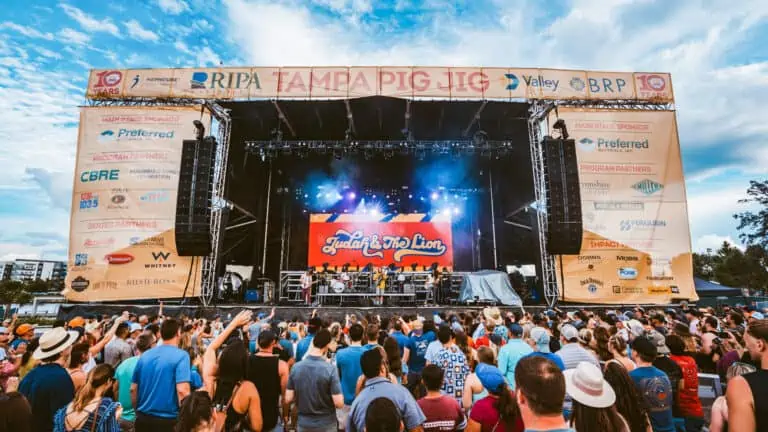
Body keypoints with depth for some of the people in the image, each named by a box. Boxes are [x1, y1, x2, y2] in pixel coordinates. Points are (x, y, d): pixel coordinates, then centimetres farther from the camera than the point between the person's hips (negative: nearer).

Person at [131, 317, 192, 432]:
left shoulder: (145, 356, 4)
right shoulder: (181, 355, -15)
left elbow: (133, 389, 9)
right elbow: (182, 390, -22)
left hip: (143, 418, 6)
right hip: (168, 420, -5)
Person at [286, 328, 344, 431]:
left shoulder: (296, 367, -11)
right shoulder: (330, 369, -22)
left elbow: (288, 399, -5)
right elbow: (339, 403, -22)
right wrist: (339, 395, -1)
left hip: (303, 423, 3)